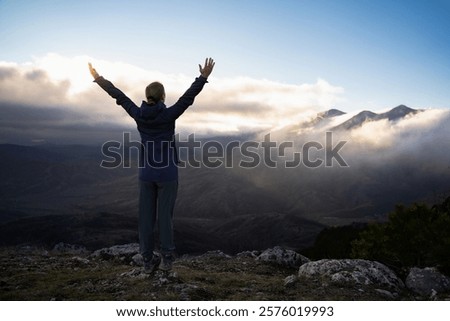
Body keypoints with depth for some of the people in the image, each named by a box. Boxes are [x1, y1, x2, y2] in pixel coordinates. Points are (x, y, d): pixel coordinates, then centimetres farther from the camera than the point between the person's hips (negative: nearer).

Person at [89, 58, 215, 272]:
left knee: (146, 216, 8)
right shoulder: (168, 115, -14)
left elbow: (119, 96, 8)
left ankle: (148, 261, 14)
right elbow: (189, 96, -12)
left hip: (146, 173, 3)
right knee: (165, 216, 5)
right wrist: (204, 77, -6)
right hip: (167, 174, -3)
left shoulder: (138, 114, -4)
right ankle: (167, 259, 11)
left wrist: (100, 80, 21)